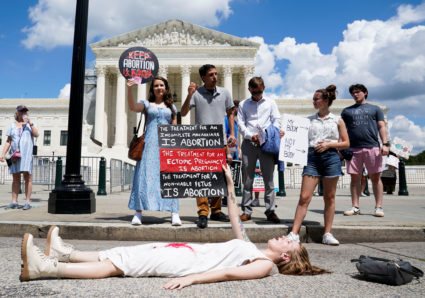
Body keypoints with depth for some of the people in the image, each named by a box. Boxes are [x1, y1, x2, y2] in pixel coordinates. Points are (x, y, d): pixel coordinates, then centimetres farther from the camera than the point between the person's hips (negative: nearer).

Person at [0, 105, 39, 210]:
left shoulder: (31, 124, 12)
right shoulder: (12, 125, 17)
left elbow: (36, 134, -7)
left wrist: (29, 122, -12)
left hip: (26, 153, -2)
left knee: (27, 177, -8)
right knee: (15, 178, 2)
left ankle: (28, 202, -8)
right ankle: (14, 202, 4)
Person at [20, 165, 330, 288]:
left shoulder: (264, 264, -5)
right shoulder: (251, 247, 19)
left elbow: (228, 273, -19)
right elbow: (236, 221, 25)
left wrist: (191, 278, -31)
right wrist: (230, 184, 23)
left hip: (186, 262, -7)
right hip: (187, 251, 7)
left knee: (116, 264, -10)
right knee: (119, 258, 6)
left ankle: (46, 267, -6)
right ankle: (65, 254, 15)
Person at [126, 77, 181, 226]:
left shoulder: (171, 107, 17)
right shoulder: (147, 104, 12)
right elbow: (133, 107, -9)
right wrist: (129, 89, -21)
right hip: (150, 144, -1)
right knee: (144, 175, -7)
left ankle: (174, 214, -4)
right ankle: (138, 213, -2)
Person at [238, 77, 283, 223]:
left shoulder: (270, 103, 14)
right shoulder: (243, 104, 13)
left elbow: (277, 120, 9)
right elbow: (240, 124, 6)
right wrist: (251, 135, -10)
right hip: (249, 144, 0)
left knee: (269, 178, -1)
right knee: (248, 179, 3)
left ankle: (270, 211, 5)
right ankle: (246, 210, 11)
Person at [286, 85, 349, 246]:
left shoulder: (337, 121, 9)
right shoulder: (309, 120, 14)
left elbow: (346, 143, 8)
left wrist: (329, 144, -7)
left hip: (330, 156, 0)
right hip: (312, 156, 1)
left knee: (329, 197, 5)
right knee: (304, 197, -6)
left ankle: (327, 234, 14)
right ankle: (294, 233, -5)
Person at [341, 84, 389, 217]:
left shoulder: (375, 109, 18)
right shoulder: (347, 111, 19)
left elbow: (382, 127, 10)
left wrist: (385, 144, -4)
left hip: (372, 147, -1)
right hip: (353, 149, 1)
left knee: (375, 177, -1)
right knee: (355, 178, 2)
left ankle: (378, 206, 5)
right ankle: (355, 207, 7)